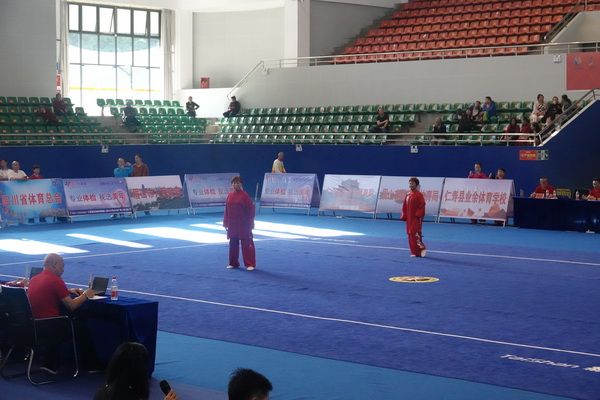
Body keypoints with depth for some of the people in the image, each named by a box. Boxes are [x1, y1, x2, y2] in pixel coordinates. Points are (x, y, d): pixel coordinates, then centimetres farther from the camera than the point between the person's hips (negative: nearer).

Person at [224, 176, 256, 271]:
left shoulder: (245, 195, -9)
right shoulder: (230, 195, 6)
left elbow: (251, 209, -8)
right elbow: (227, 209, 10)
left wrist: (250, 223, -10)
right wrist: (226, 222, 8)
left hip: (243, 224, -5)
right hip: (232, 224, 5)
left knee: (247, 244, -4)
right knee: (233, 244, 13)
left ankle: (250, 264, 1)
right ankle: (233, 263, 25)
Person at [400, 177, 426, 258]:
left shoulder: (419, 195, -10)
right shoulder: (408, 194, 12)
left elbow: (422, 206, -14)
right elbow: (405, 207, 15)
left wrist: (418, 215, -19)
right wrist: (404, 216, 9)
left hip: (416, 219, -8)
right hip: (409, 218, 8)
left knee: (416, 234, -16)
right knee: (410, 234, 9)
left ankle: (421, 249, -8)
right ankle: (414, 252, 16)